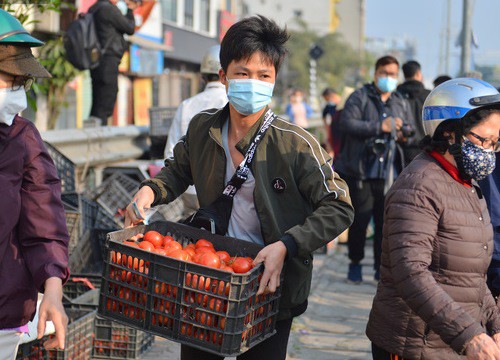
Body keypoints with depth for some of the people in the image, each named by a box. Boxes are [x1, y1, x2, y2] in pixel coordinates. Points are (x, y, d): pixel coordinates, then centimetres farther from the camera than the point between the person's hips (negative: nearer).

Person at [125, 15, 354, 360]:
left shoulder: (296, 144, -17)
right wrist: (150, 191, -3)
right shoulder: (202, 128, -2)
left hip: (269, 287, -4)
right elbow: (178, 171, 18)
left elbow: (339, 208, -15)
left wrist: (285, 245, -26)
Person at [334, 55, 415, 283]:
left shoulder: (401, 103, 16)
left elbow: (410, 128, 23)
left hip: (389, 174, 4)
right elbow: (346, 123, -14)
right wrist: (380, 127, -19)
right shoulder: (359, 97, 0)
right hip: (360, 172, -4)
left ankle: (382, 267, 16)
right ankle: (355, 263, 19)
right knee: (360, 220, 2)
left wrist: (405, 134, -2)